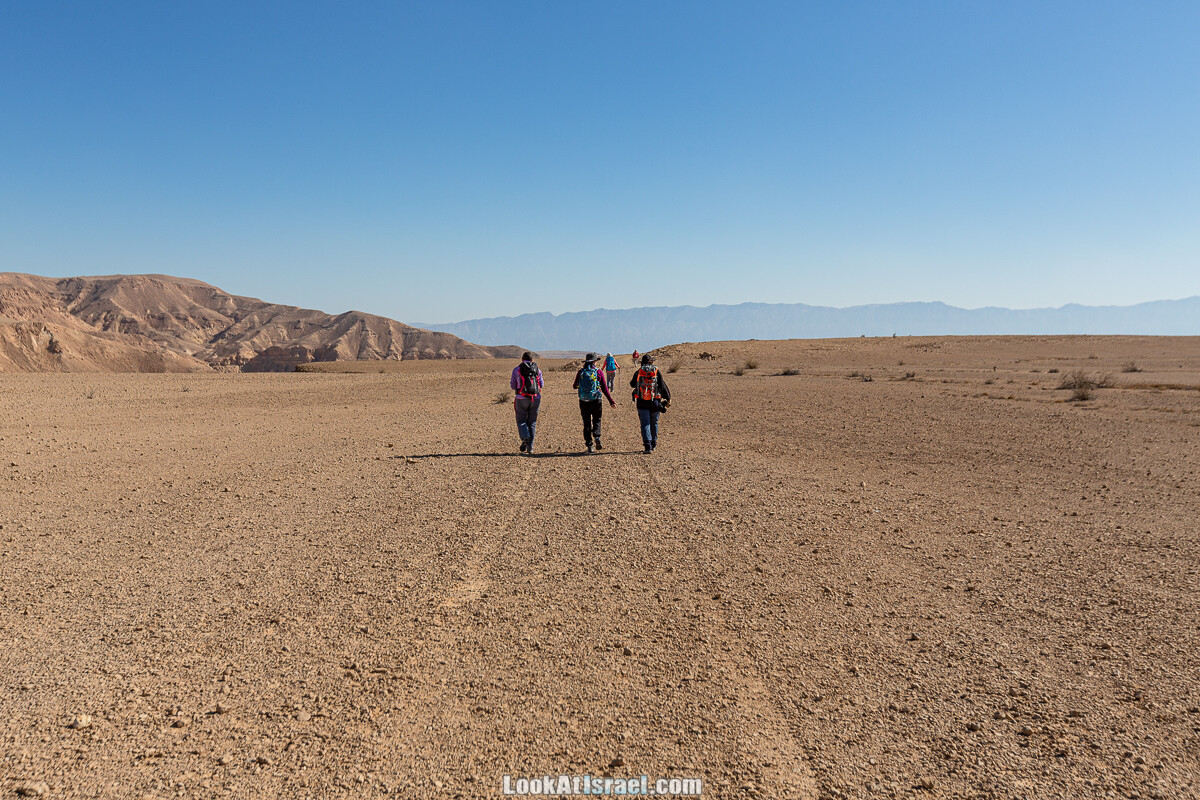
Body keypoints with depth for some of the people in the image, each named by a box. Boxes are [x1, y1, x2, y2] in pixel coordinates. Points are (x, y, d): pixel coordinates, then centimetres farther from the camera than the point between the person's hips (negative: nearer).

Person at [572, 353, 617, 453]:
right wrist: (611, 401, 4)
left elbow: (575, 386, 10)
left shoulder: (581, 372, 0)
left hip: (584, 402, 1)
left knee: (586, 423, 7)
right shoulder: (598, 372, -4)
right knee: (596, 421, 16)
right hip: (596, 401, -1)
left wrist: (573, 385, 34)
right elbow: (604, 388, -3)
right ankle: (597, 437, -9)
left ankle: (589, 446, 5)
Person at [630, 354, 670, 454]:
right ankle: (653, 444, 25)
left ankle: (647, 444, -15)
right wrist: (668, 398, 8)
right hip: (655, 401, 1)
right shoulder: (657, 372, -1)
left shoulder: (638, 372, 1)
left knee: (645, 424, -1)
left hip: (642, 402, -1)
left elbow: (632, 384, 15)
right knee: (654, 423, 16)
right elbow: (663, 386, 0)